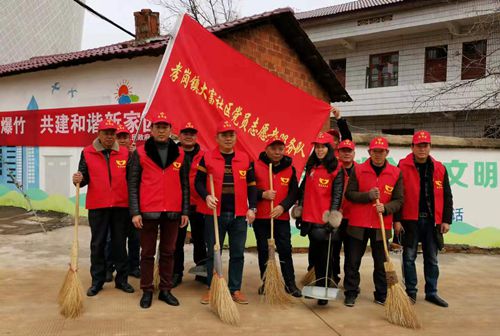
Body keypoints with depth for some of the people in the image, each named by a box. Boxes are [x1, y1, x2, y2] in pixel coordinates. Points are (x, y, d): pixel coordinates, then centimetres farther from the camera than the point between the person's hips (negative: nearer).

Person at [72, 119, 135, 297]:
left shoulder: (125, 153, 5)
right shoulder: (87, 153, 3)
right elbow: (84, 177, 2)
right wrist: (79, 179, -19)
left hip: (121, 205, 1)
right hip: (97, 206, -1)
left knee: (120, 243, 10)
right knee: (97, 244, 8)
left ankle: (121, 279, 22)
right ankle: (97, 281, 20)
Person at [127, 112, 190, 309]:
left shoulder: (179, 154, 8)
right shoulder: (140, 153, 1)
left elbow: (185, 185, 9)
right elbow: (133, 185, -1)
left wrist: (185, 211, 5)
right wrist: (135, 212, -7)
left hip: (172, 212, 2)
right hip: (148, 211, -2)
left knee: (168, 252, 11)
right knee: (148, 253, 8)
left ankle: (166, 290, 22)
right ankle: (147, 291, 20)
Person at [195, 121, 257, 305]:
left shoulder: (245, 158, 7)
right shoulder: (207, 158, 1)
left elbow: (251, 185, 11)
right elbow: (199, 182, 3)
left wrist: (252, 207, 3)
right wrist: (206, 196, -16)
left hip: (239, 215, 2)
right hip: (215, 214, -2)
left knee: (237, 254, 8)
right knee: (213, 253, 7)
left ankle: (235, 289, 20)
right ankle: (212, 289, 20)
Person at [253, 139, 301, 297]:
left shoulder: (290, 168, 5)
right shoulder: (256, 166, -3)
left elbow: (294, 192, 3)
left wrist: (283, 206, -11)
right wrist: (262, 194, -16)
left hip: (282, 217, 1)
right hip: (260, 217, -1)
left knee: (285, 249, 2)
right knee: (263, 250, 8)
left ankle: (290, 283, 13)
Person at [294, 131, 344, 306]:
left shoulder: (336, 169, -6)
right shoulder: (311, 166, 14)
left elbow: (337, 193, -11)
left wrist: (333, 213, -18)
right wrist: (300, 207, 17)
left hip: (325, 218, -6)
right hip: (310, 216, 6)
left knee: (324, 255, -1)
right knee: (315, 253, 16)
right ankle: (318, 286, 29)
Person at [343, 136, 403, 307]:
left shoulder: (396, 173, 2)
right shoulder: (358, 170, 0)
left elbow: (398, 200, 2)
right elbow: (349, 193, -1)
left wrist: (386, 208, -17)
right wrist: (368, 195, -16)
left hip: (382, 226, 1)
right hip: (358, 224, 0)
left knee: (381, 264, 10)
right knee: (352, 262, 6)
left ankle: (382, 296, 25)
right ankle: (351, 293, 20)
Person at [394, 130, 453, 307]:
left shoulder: (439, 168, 7)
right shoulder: (403, 167, -4)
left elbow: (447, 196, 10)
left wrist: (446, 220, 4)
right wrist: (397, 220, -9)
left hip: (432, 220, 3)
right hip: (410, 220, -3)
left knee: (432, 258, 11)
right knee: (409, 257, 4)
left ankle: (431, 292, 24)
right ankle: (411, 292, 16)